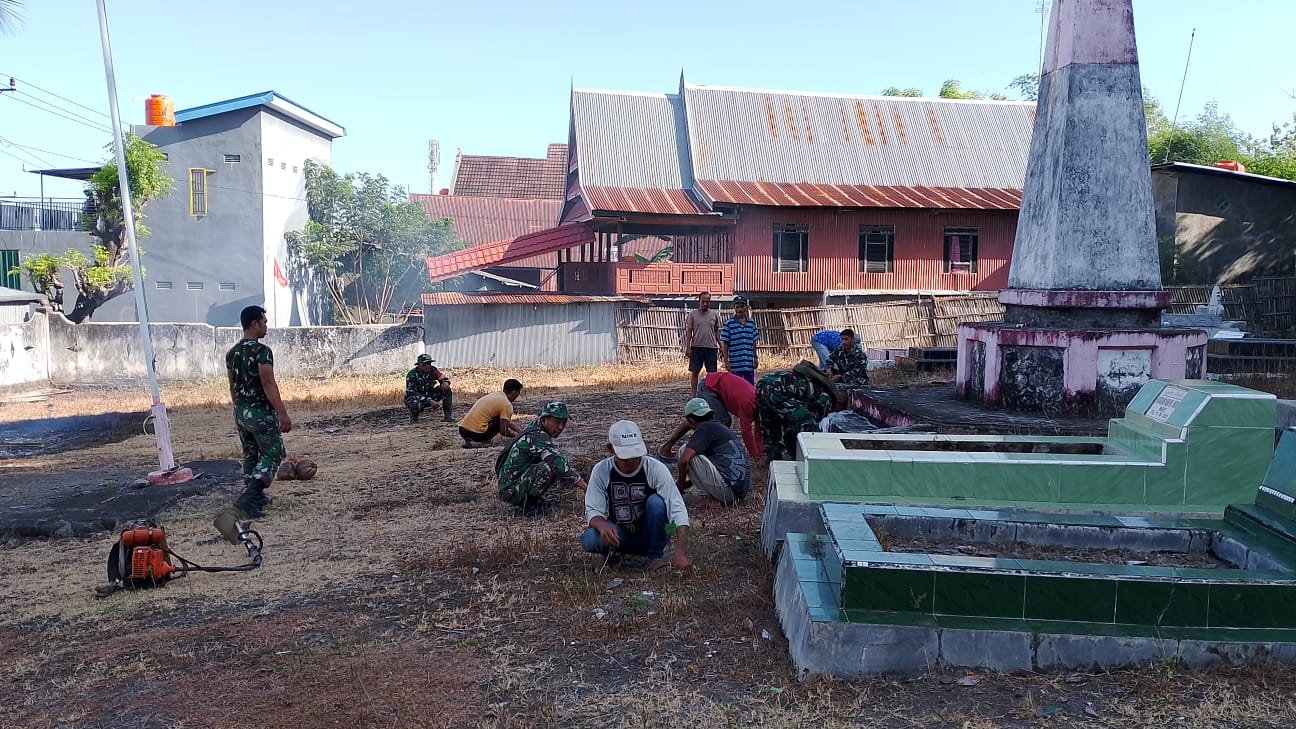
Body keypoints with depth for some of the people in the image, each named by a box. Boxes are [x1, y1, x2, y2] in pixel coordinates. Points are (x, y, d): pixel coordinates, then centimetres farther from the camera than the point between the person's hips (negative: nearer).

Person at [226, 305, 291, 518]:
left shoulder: (232, 353, 9)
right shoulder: (262, 351, -17)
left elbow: (233, 386, 15)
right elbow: (268, 385, -23)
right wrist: (283, 414, -23)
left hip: (241, 412, 8)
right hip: (261, 412, -8)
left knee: (250, 455, 17)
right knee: (273, 454, 0)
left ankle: (256, 497, 25)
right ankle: (249, 497, -13)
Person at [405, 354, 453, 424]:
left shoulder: (433, 370, -8)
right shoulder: (412, 375, -22)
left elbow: (443, 378, 3)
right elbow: (412, 393, -27)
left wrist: (445, 382, -25)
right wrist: (428, 401, -35)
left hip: (429, 396, 5)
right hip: (416, 399, -5)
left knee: (447, 390, -14)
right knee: (415, 406, -40)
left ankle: (447, 416, -11)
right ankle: (414, 416, -2)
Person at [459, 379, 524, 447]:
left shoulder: (494, 395, 20)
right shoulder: (507, 404, -6)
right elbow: (503, 431, -9)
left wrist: (520, 431, 32)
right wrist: (516, 435, 10)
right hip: (476, 433, -8)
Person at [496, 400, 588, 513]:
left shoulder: (534, 428, 8)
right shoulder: (537, 437, -22)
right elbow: (559, 463, -31)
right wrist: (578, 480, -23)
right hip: (511, 491, -10)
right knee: (551, 466, -30)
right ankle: (530, 505, -13)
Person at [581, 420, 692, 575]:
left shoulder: (656, 468, -19)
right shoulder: (601, 470, -12)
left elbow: (678, 509, -26)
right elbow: (592, 510, -15)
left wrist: (681, 551, -39)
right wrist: (602, 525, -40)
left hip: (651, 536, -1)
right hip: (619, 535, 1)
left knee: (656, 501, -30)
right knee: (589, 539, -29)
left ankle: (656, 556, -10)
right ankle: (613, 552, 5)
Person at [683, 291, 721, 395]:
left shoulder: (714, 315, 9)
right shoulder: (693, 314, 2)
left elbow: (717, 332, 14)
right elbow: (688, 331, 1)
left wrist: (721, 346, 7)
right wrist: (687, 347, -7)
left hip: (711, 347, 2)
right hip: (696, 347, -2)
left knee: (712, 372, 3)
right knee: (694, 372, 1)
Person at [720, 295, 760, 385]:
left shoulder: (751, 322, 8)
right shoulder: (729, 324, -3)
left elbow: (754, 342, 15)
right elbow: (724, 344, -3)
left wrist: (755, 357, 12)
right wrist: (726, 361, -7)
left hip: (749, 364, 3)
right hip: (735, 364, -3)